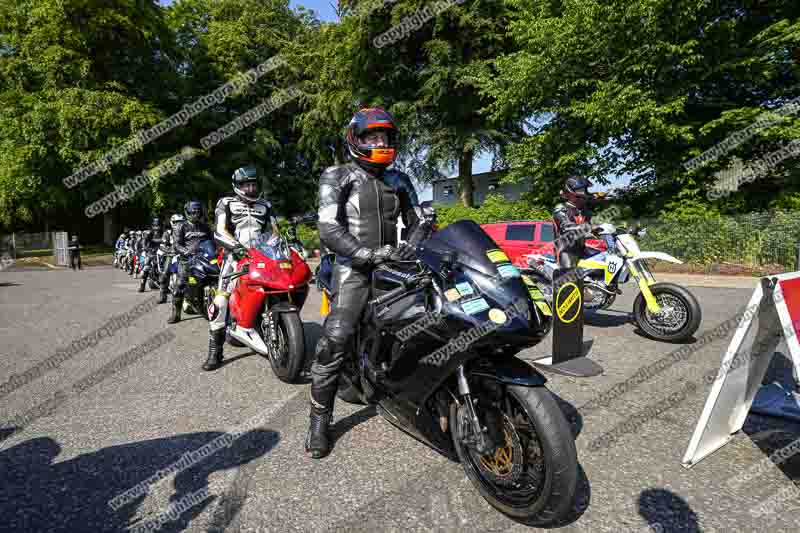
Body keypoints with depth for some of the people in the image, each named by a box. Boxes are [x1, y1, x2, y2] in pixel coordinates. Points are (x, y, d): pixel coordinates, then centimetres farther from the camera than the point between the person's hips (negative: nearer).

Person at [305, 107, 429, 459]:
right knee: (335, 340, -17)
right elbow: (329, 229, -11)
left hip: (392, 266, 5)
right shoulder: (337, 177, 1)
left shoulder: (398, 181, 17)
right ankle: (319, 422, -3)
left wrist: (411, 247, -7)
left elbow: (417, 222, 16)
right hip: (354, 268, -5)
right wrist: (368, 254, -24)